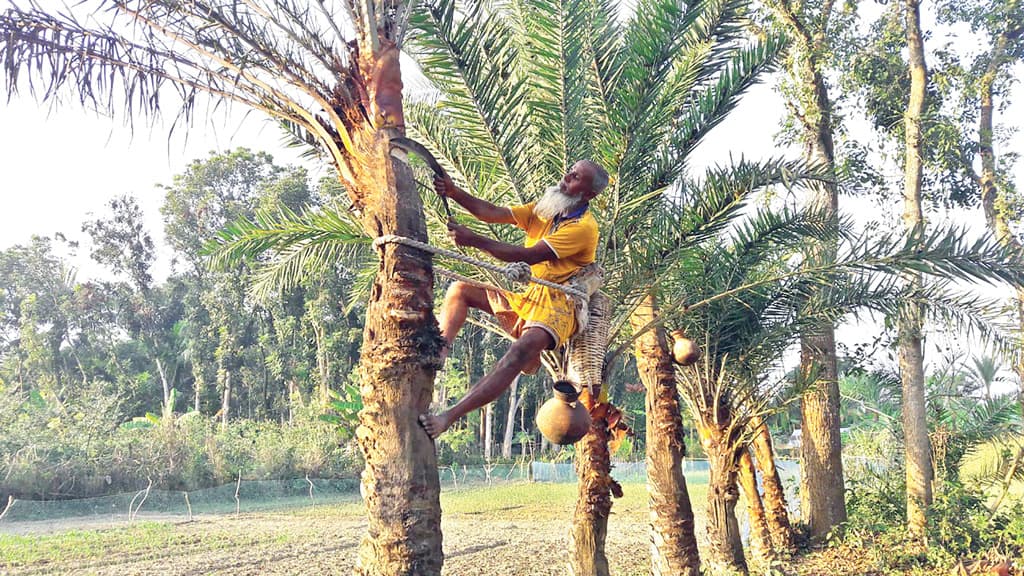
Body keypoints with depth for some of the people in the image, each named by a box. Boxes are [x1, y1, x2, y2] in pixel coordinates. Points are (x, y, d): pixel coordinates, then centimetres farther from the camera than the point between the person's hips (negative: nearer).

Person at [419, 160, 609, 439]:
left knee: (522, 351, -36)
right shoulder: (544, 209, 11)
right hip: (523, 291, 9)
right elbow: (493, 213, 1)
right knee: (460, 289, 5)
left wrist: (474, 240, -24)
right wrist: (454, 192, -15)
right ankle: (440, 351, -17)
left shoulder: (584, 227, -15)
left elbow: (528, 256, -22)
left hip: (557, 304, -9)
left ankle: (449, 416, -43)